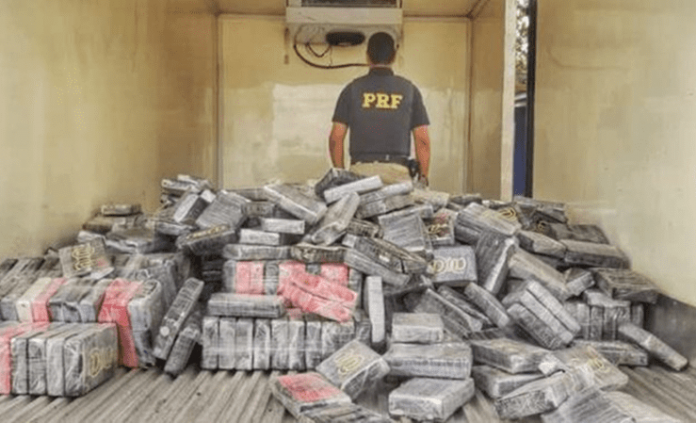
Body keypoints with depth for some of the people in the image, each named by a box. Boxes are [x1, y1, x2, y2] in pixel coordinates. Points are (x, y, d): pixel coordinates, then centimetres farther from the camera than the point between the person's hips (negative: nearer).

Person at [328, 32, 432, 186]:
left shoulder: (353, 89, 7)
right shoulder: (408, 89, 8)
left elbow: (335, 138, 4)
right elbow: (422, 139, 4)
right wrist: (423, 177, 11)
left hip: (360, 169, 0)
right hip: (397, 171, 0)